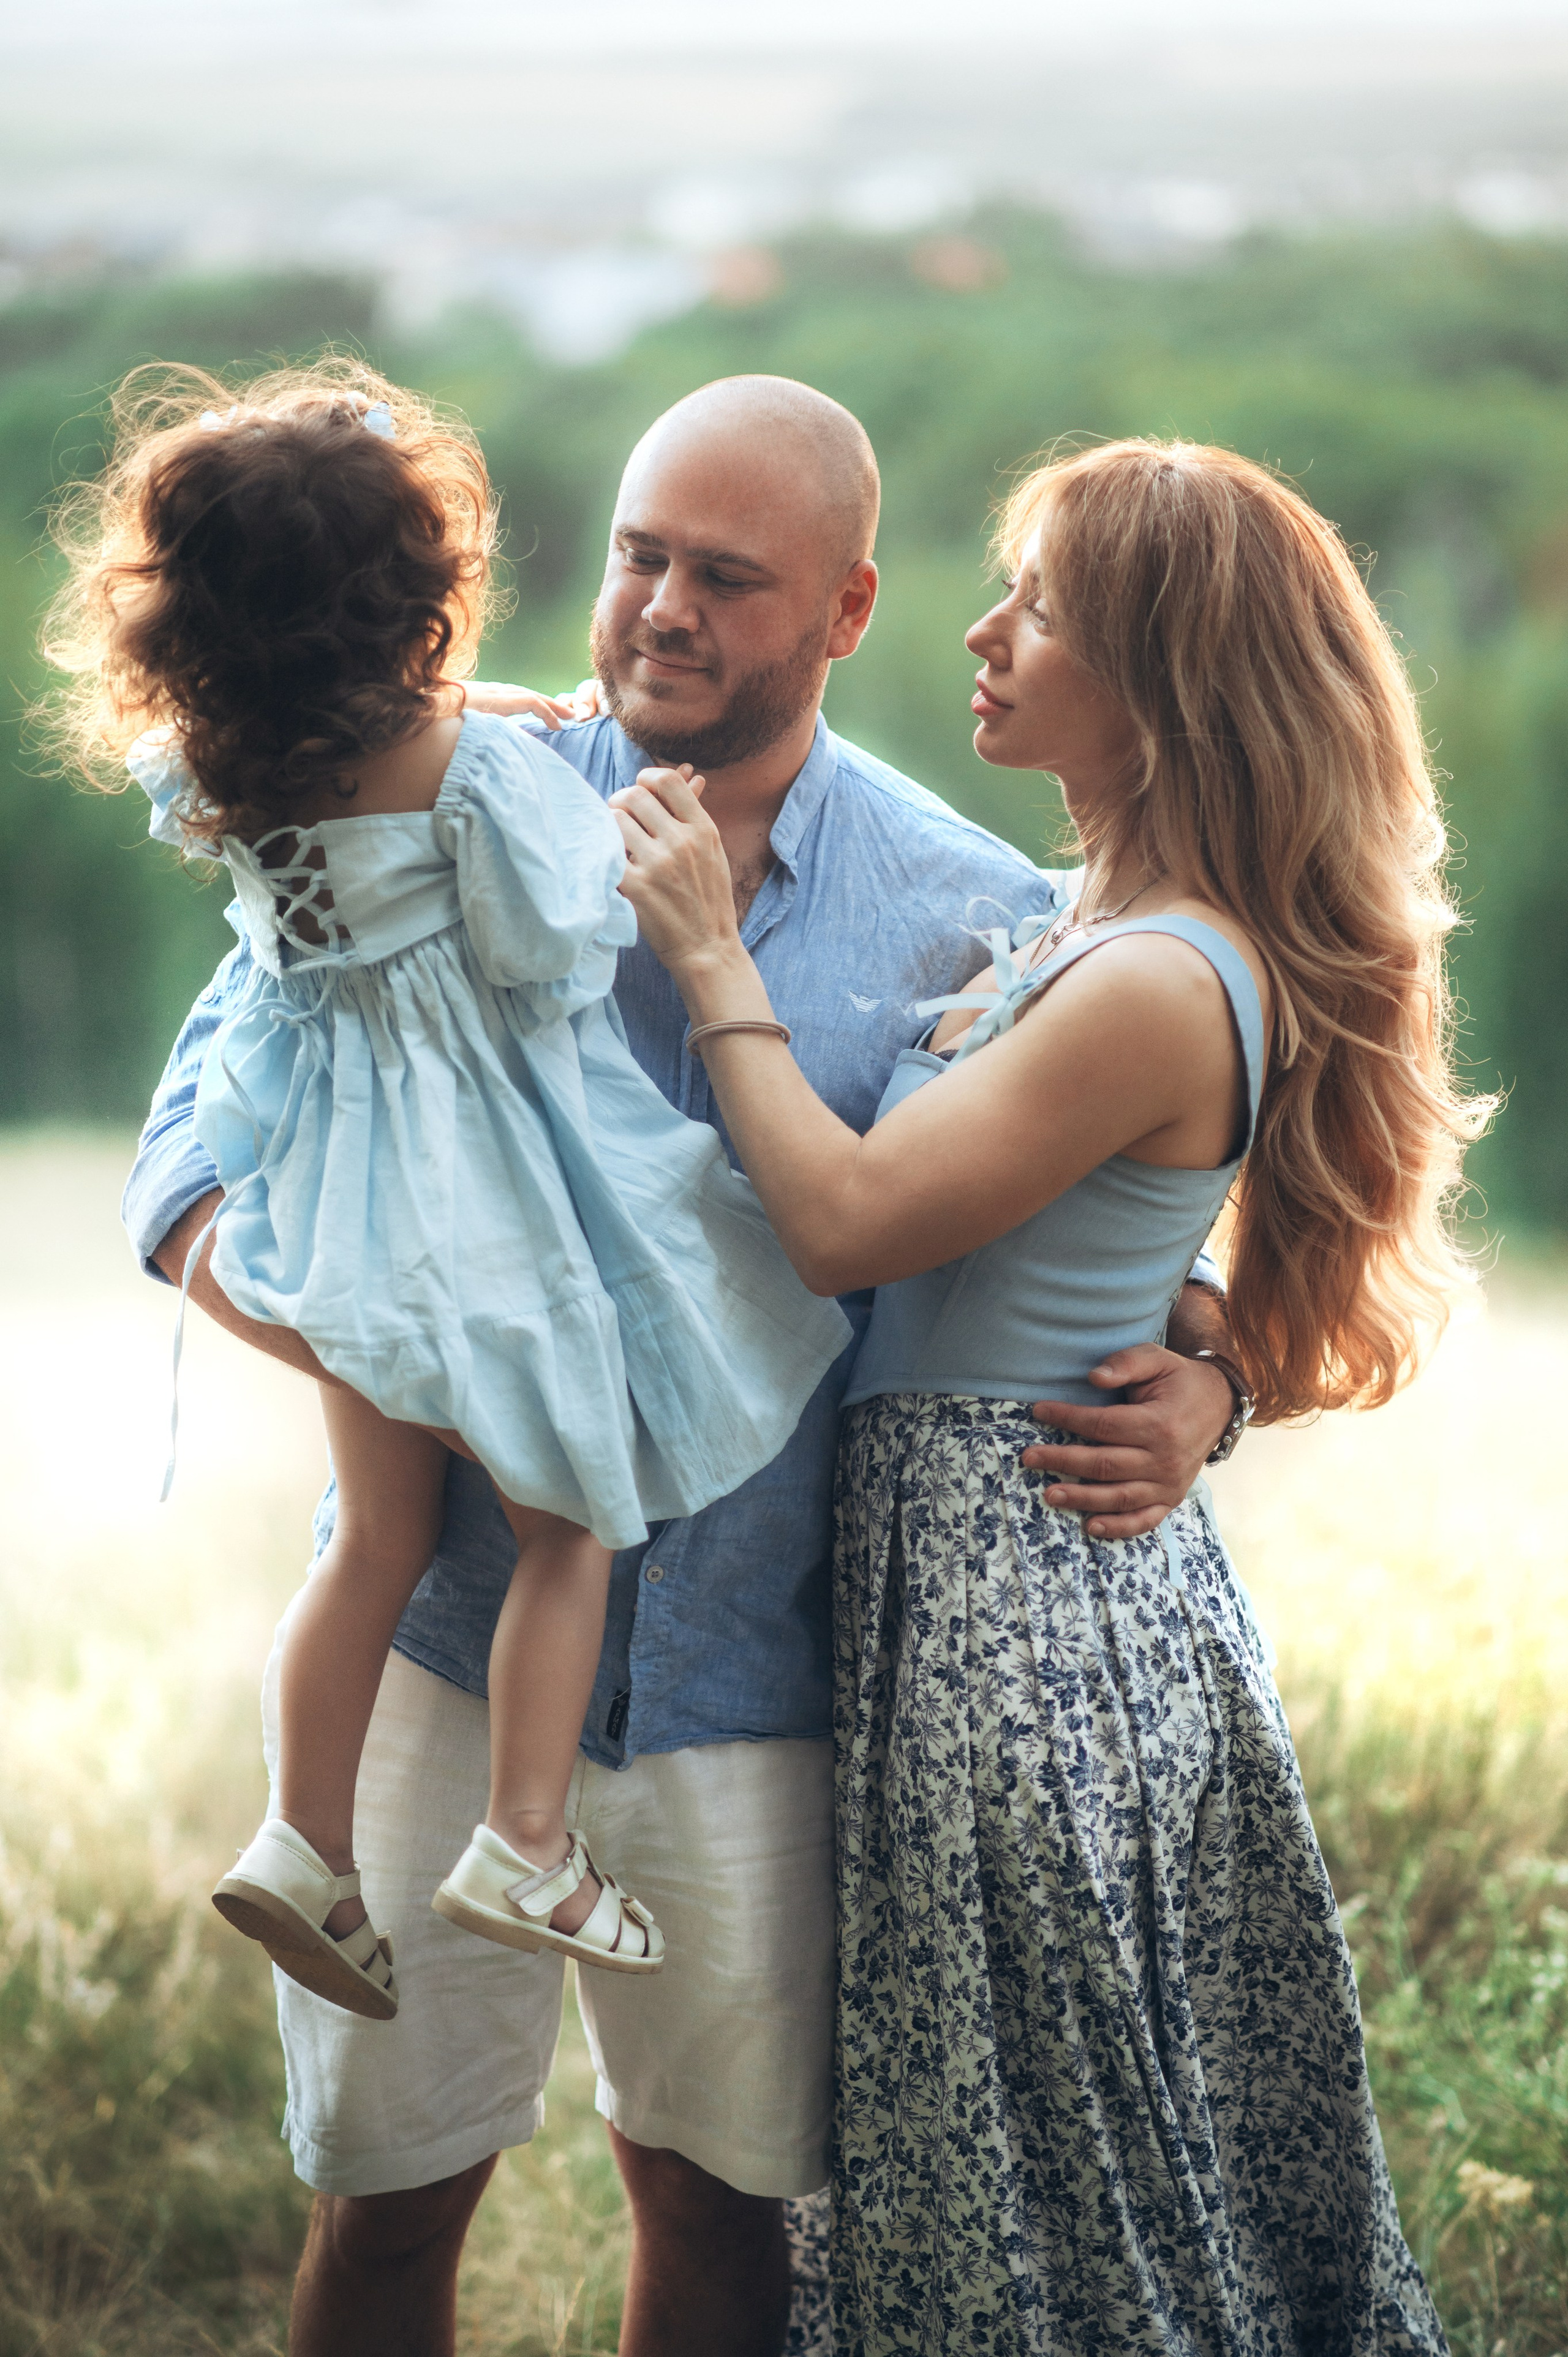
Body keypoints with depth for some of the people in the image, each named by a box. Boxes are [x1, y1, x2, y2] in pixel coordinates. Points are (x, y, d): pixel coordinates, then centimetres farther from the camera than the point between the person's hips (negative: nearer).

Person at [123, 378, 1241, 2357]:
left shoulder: (973, 914, 0)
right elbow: (197, 1154, -3)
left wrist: (1198, 1388, -12)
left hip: (751, 1673, 1)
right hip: (447, 1632, 0)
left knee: (721, 2192, 12)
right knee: (387, 2190, 6)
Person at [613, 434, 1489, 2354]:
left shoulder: (1159, 989, -22)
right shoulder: (1118, 935, 8)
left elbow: (846, 1222, -22)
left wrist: (709, 957, -14)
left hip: (1007, 1592, -9)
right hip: (1092, 1553, 9)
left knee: (1030, 2176, 4)